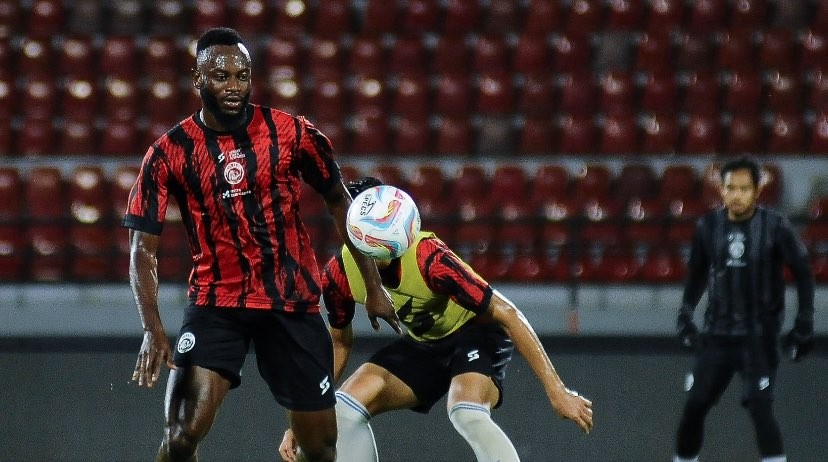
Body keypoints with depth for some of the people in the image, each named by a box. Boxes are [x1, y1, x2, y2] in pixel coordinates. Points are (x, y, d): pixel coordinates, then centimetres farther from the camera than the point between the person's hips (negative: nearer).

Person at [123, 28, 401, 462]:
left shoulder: (292, 133, -5)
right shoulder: (169, 153, -7)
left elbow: (340, 203, 9)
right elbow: (143, 251, -6)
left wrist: (374, 285, 9)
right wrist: (153, 329, -20)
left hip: (293, 301, 1)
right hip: (216, 301, -1)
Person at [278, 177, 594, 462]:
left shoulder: (429, 257, -33)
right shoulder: (338, 274, -17)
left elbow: (507, 314, -28)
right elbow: (339, 345, 4)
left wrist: (556, 390, -30)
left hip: (476, 333, -6)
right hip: (422, 343, 6)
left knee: (468, 415, -34)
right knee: (345, 409, -13)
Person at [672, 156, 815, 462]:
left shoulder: (775, 227, -10)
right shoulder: (708, 227, 0)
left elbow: (803, 273, -2)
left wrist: (804, 323, -5)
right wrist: (685, 314, 13)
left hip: (760, 336, -4)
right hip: (717, 334, 4)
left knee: (759, 408, -16)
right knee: (694, 406, 5)